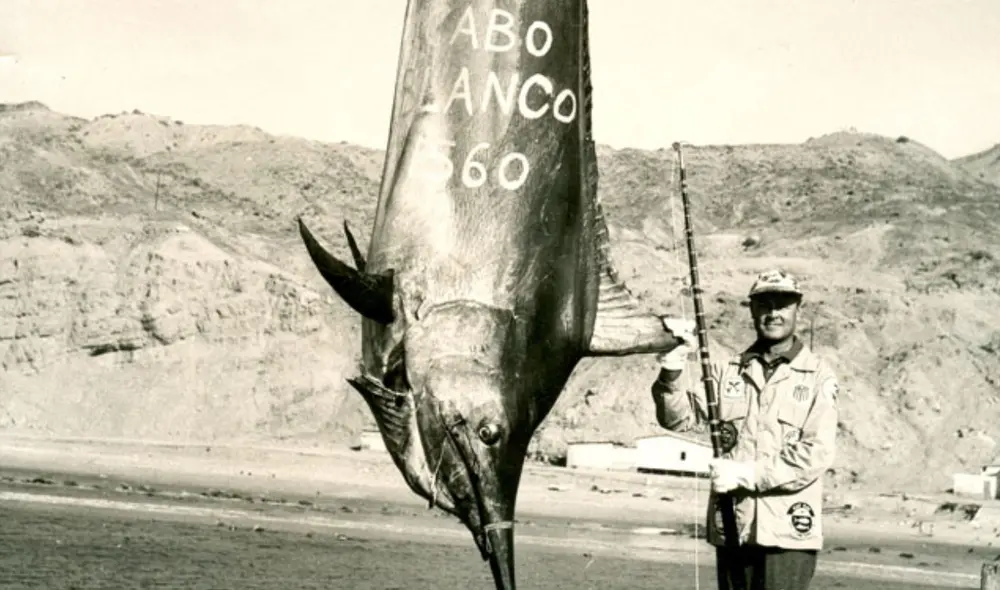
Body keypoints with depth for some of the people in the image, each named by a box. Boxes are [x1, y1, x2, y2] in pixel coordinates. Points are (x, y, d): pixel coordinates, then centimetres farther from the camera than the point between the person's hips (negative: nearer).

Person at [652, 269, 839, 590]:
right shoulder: (728, 371, 10)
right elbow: (681, 417, 1)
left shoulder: (817, 376, -1)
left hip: (788, 531, -4)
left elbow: (818, 452, -9)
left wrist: (748, 474, -15)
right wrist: (670, 375, -19)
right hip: (732, 527, 4)